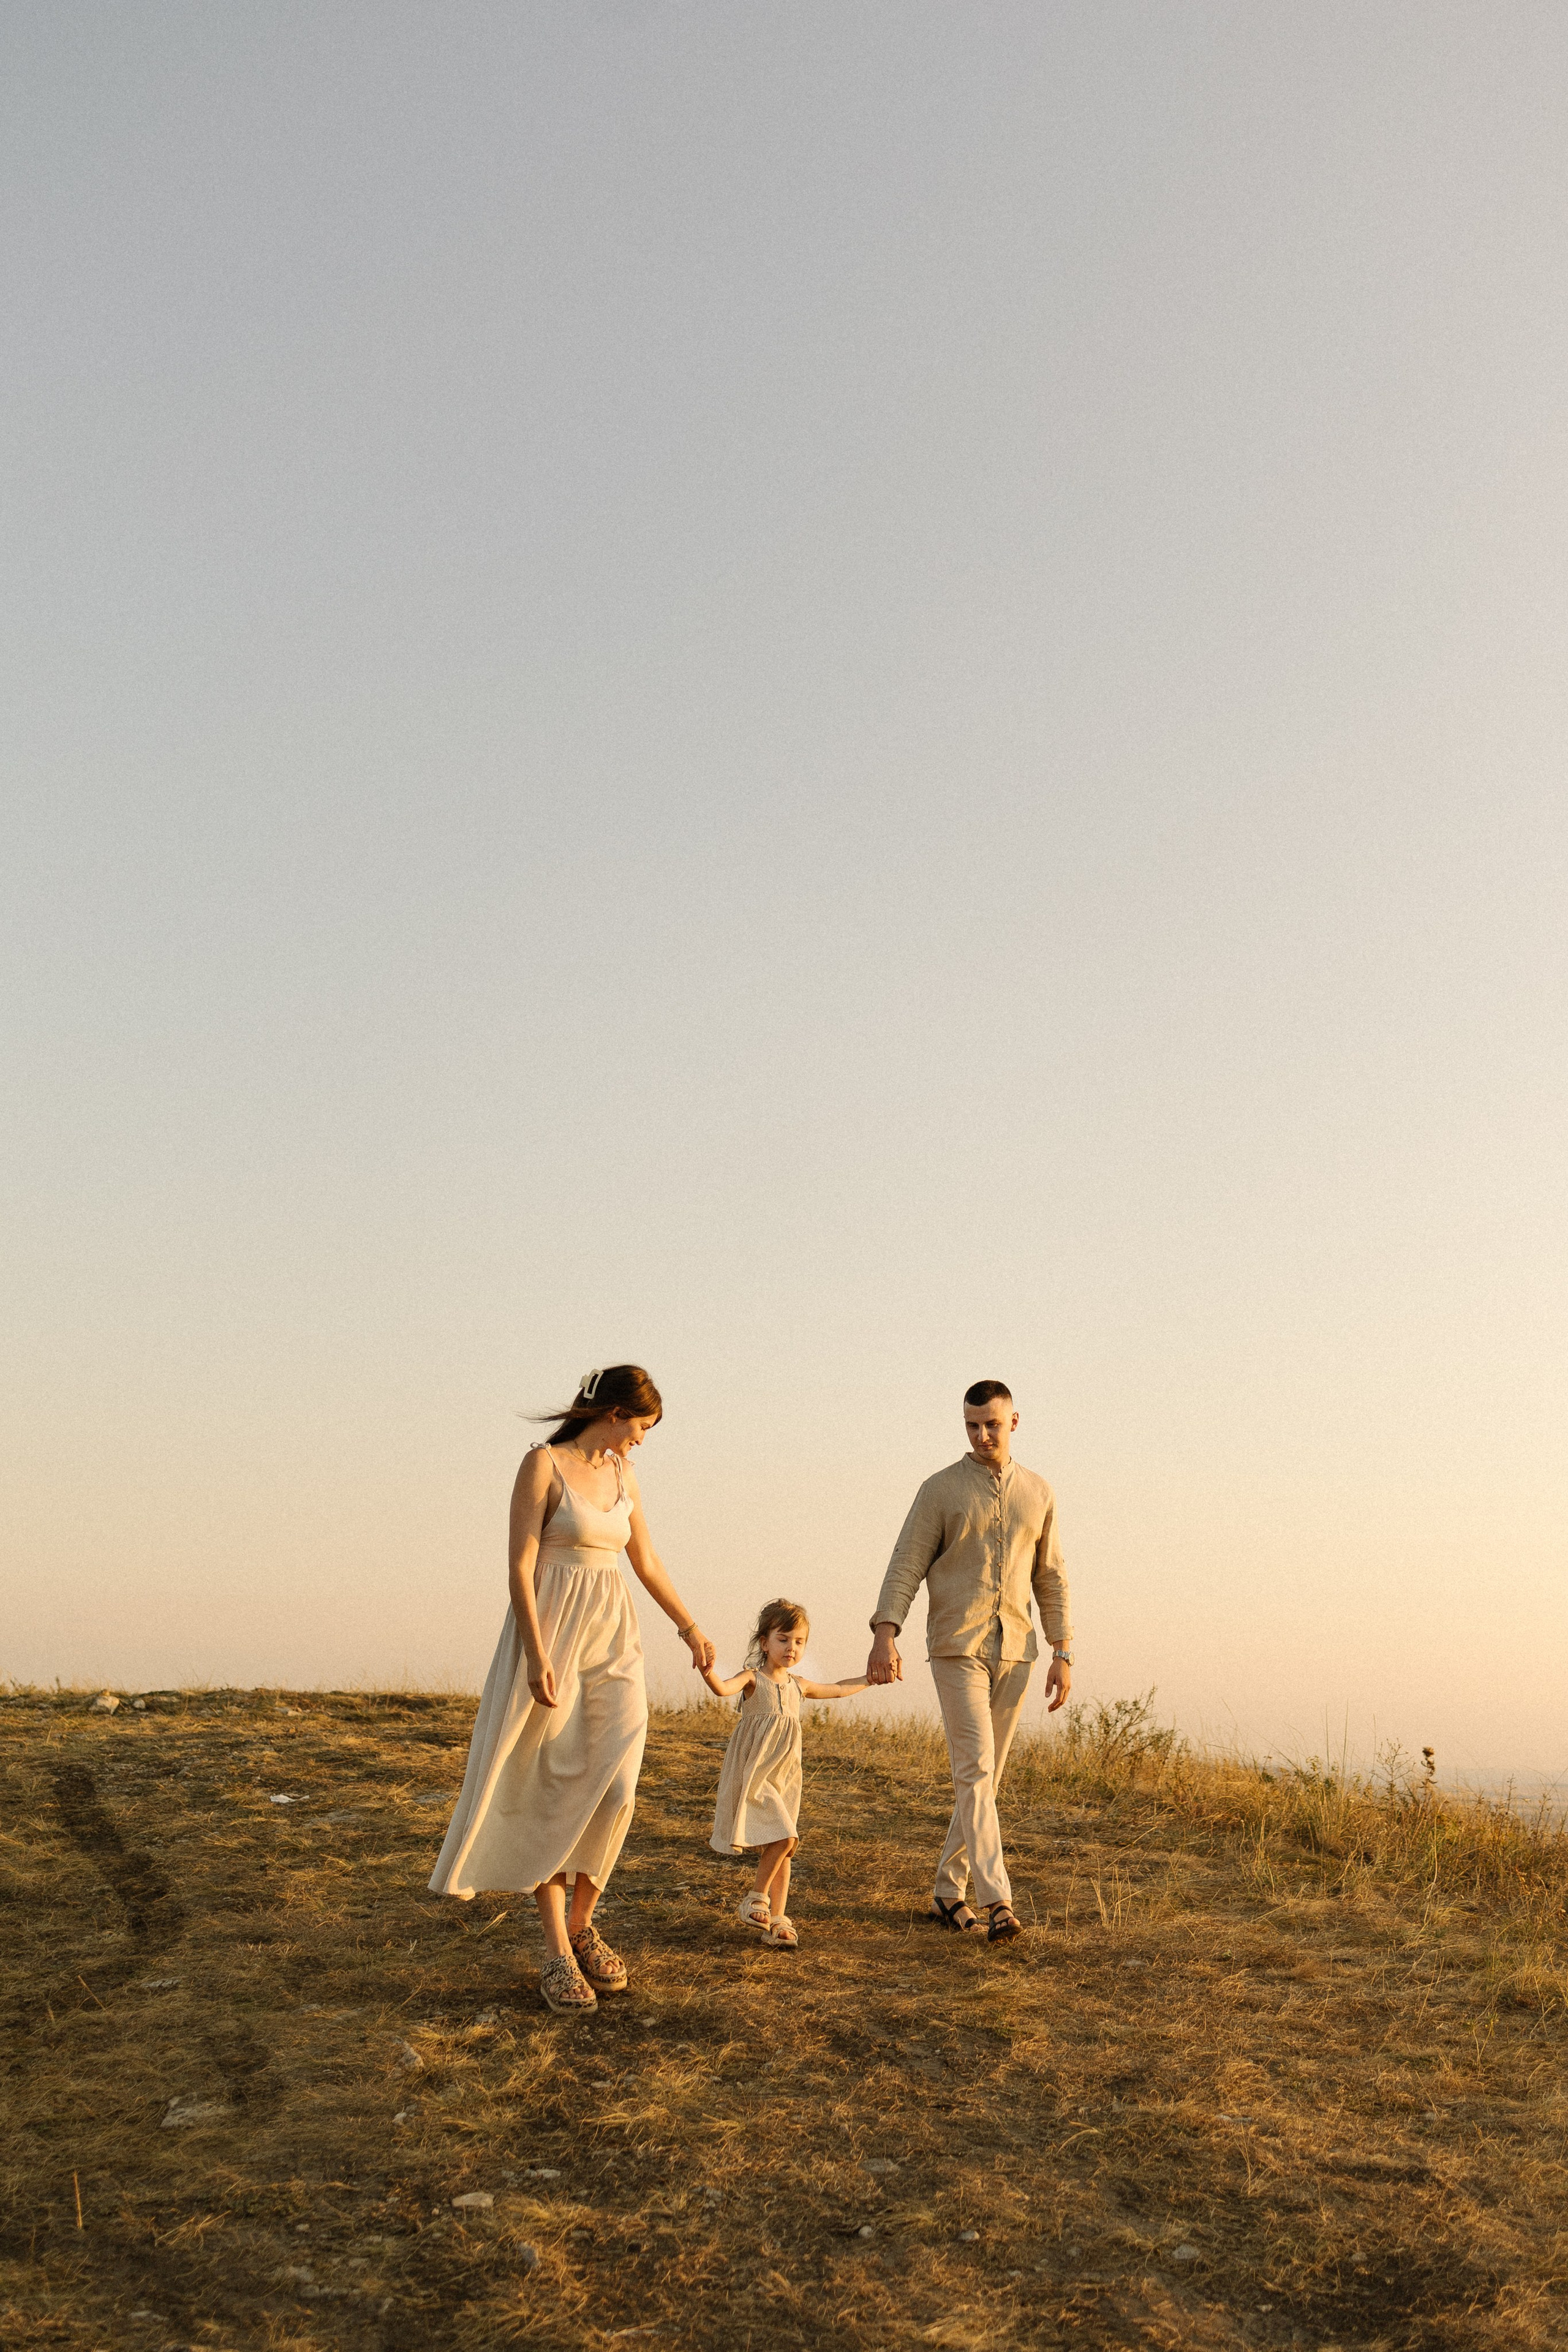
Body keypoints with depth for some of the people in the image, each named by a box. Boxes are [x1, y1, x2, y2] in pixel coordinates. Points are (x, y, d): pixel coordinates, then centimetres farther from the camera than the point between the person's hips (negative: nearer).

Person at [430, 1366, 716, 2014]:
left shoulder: (622, 1475, 11)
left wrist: (690, 1628, 28)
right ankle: (558, 1955, 6)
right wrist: (537, 1657, -19)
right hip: (552, 1635, -6)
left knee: (613, 1789, -3)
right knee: (553, 1794, -1)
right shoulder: (543, 1463, -8)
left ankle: (581, 1927, 16)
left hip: (613, 1643, 6)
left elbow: (647, 1562, 22)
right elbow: (521, 1565, -12)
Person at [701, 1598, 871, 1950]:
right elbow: (723, 1689, -29)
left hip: (784, 1776, 6)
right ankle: (757, 1899, 2)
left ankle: (777, 1920, 11)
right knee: (784, 1838, -17)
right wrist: (707, 1672, -49)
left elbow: (838, 1690, 29)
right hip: (753, 1775, -6)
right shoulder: (753, 1679, -7)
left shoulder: (798, 1686, 11)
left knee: (781, 1847, 5)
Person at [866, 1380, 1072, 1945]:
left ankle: (949, 1894, 19)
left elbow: (1050, 1578, 13)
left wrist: (1063, 1654, 8)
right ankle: (998, 1902, -18)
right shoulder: (941, 1489, -2)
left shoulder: (1038, 1493, 10)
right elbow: (906, 1566, -6)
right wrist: (885, 1634, -19)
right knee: (975, 1771, -14)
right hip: (957, 1649, -4)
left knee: (984, 1777, 9)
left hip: (1014, 1652, 4)